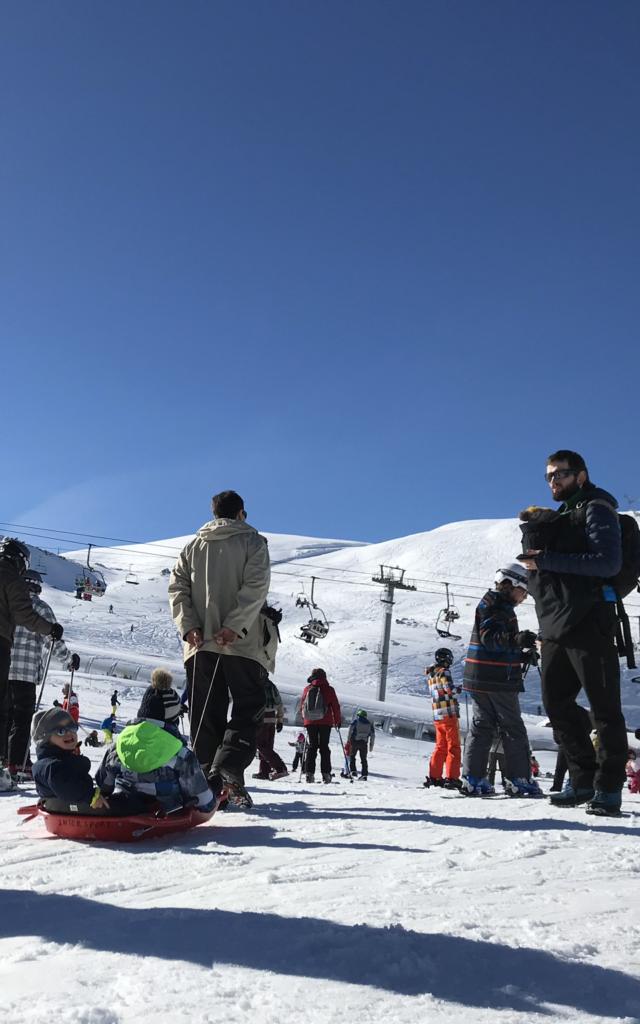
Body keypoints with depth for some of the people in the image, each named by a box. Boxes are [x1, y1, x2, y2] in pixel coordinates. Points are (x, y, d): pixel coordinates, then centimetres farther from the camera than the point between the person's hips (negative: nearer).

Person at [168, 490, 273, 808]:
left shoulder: (193, 546, 16)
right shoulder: (252, 542, 4)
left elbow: (177, 586, 5)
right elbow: (255, 586, -11)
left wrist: (188, 626, -3)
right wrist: (234, 626, -16)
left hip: (201, 643, 4)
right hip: (243, 643, -4)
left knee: (206, 715, 9)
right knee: (248, 709, 2)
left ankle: (208, 779, 4)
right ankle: (229, 769, -17)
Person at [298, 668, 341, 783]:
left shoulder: (307, 689, 5)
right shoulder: (328, 689, -1)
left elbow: (301, 706, 9)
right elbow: (335, 706, 0)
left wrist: (305, 719, 22)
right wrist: (338, 720, 11)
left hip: (310, 722, 2)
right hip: (325, 722, -2)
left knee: (312, 746, 8)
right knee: (324, 747, 3)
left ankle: (310, 773, 0)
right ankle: (326, 774, -3)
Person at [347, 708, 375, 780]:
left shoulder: (356, 721, 6)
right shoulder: (370, 723, 14)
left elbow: (351, 729, -7)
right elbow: (373, 735, 12)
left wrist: (348, 739, -7)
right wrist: (371, 745, 15)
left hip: (354, 741, -2)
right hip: (364, 743, 2)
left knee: (352, 756, 12)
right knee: (363, 759, 9)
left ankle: (353, 771, 0)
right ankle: (364, 774, 4)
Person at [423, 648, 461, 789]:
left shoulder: (430, 675, 15)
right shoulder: (444, 672, -8)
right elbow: (450, 689, -19)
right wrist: (459, 688, -1)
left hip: (437, 716, 7)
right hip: (449, 714, -7)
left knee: (440, 747, 14)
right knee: (453, 747, -2)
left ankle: (434, 777, 13)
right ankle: (452, 778, -7)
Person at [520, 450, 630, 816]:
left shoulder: (596, 510, -2)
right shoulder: (556, 518, 23)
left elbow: (608, 562, -17)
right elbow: (533, 558, 16)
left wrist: (547, 559, -18)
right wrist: (535, 528, -2)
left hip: (588, 624, -8)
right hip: (555, 627, 9)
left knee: (604, 706, -2)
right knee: (557, 704, 9)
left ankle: (608, 787, 5)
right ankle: (584, 779, 20)